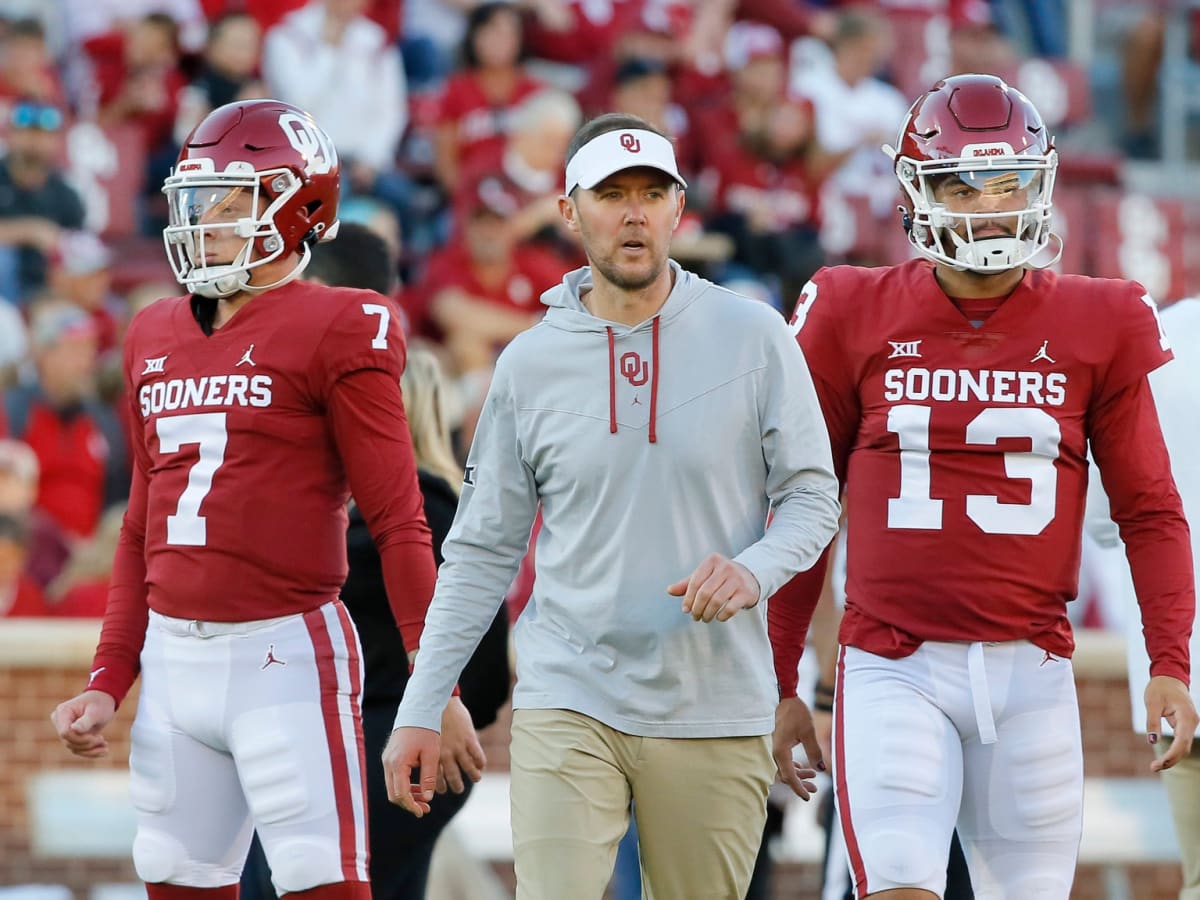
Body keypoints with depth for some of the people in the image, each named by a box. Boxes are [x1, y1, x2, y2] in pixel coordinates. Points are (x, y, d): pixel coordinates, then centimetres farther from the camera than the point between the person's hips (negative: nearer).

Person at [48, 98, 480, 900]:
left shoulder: (336, 333, -6)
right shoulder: (156, 338, 15)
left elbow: (398, 523, -8)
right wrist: (110, 682, 17)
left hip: (285, 653, -7)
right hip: (175, 654, 7)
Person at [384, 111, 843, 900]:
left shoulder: (751, 338, -1)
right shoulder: (531, 364, 4)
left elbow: (811, 496, 4)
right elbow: (482, 551, 9)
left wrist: (754, 571, -18)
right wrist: (421, 709, 5)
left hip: (714, 710, 0)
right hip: (568, 704, 1)